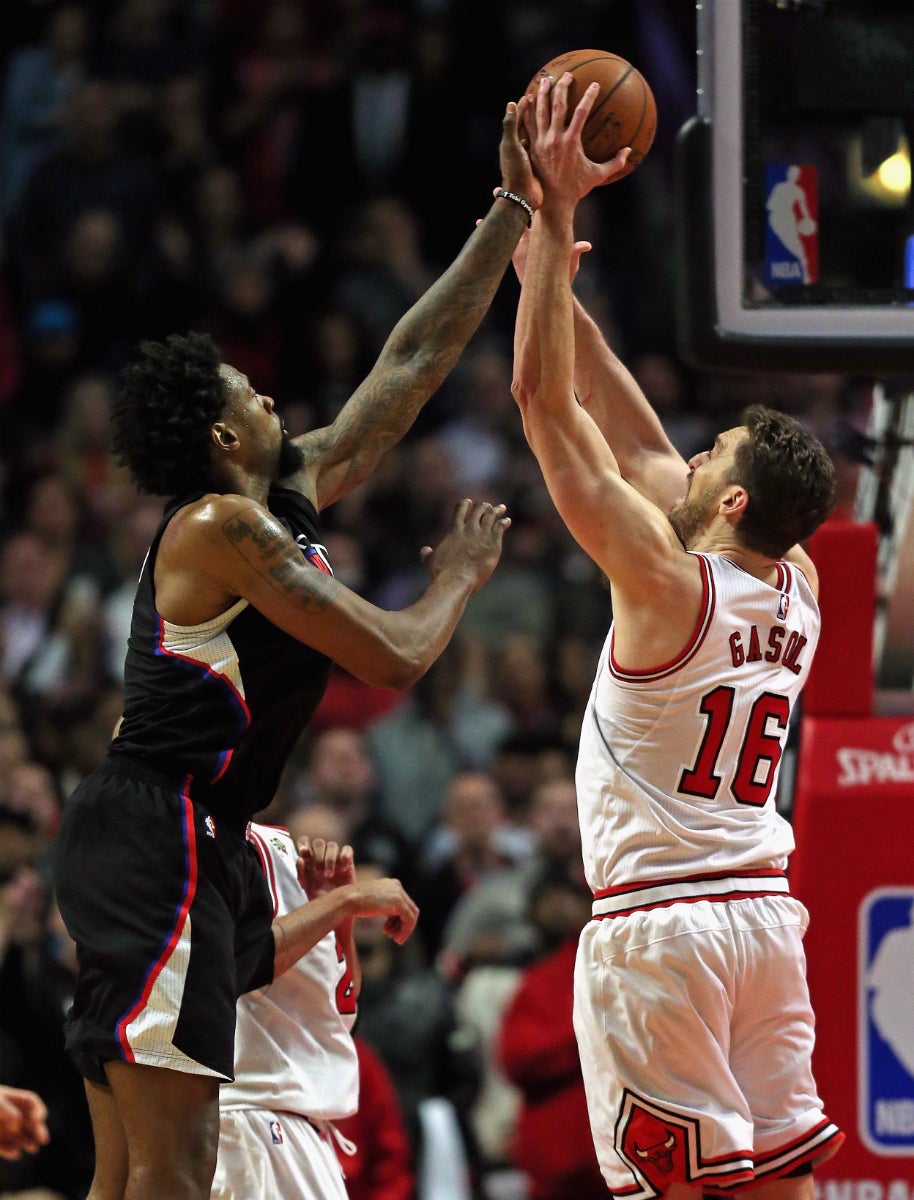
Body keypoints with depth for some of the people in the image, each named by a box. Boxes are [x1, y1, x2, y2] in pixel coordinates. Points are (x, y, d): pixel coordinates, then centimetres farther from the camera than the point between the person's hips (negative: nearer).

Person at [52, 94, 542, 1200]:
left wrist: (514, 213, 23)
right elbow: (396, 657, -12)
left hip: (181, 848, 10)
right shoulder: (227, 527, -10)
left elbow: (414, 360, 22)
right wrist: (460, 574, 7)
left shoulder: (296, 488, 17)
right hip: (161, 845, -10)